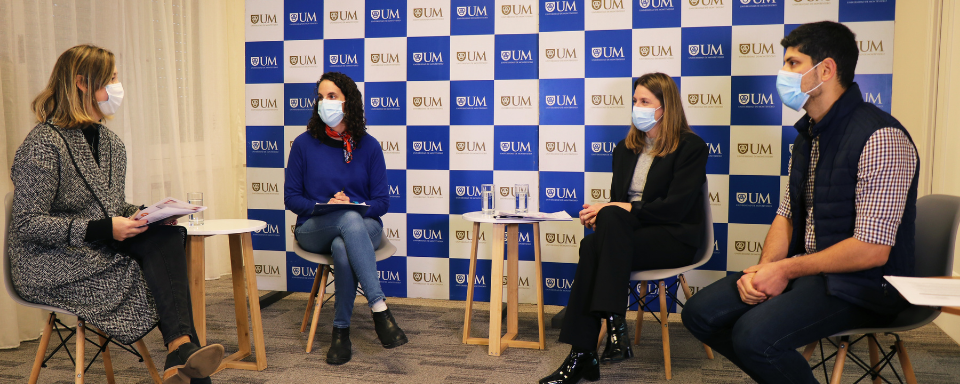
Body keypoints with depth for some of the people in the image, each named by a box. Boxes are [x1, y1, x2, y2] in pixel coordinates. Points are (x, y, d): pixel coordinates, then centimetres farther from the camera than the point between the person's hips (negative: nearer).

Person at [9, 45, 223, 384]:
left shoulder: (110, 142, 14)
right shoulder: (43, 145, -11)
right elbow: (27, 225, -16)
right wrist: (103, 229, -24)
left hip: (101, 253, 6)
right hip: (52, 269, -6)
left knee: (168, 236, -25)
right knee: (162, 274, -24)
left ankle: (181, 356, -37)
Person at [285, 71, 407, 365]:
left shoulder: (369, 146, 3)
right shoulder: (304, 144, 3)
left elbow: (382, 202, 3)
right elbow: (291, 197, 4)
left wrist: (352, 206, -17)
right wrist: (324, 207, -14)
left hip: (363, 226, 1)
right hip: (314, 230, -1)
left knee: (343, 248, -38)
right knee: (349, 220, -38)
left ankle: (342, 330, -25)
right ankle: (380, 309, -42)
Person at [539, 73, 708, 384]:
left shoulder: (691, 147, -1)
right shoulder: (625, 149, 19)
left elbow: (674, 207, -12)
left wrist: (621, 210, -17)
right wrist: (599, 213, -7)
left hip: (673, 238, -5)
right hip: (626, 231, 5)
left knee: (613, 219, -34)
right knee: (592, 244, -30)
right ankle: (582, 356, -32)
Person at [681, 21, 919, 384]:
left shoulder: (880, 137, -19)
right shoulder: (808, 133, 12)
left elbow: (872, 250, -23)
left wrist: (786, 270, -17)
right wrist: (764, 268, -6)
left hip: (862, 283, -8)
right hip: (805, 270, 9)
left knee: (754, 335, -30)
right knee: (700, 313, -1)